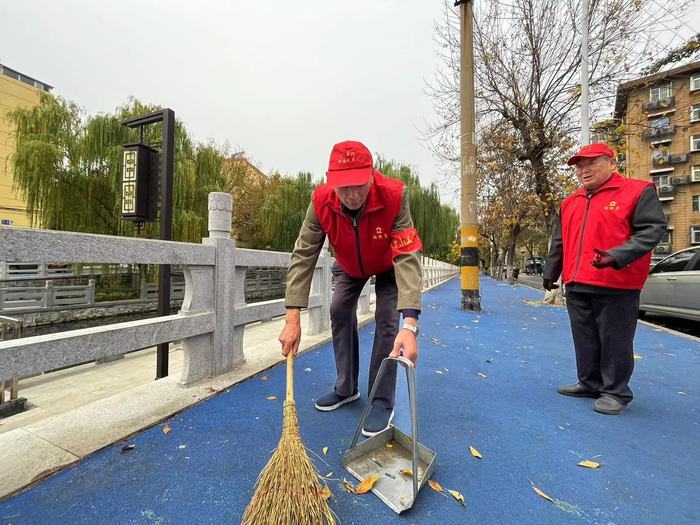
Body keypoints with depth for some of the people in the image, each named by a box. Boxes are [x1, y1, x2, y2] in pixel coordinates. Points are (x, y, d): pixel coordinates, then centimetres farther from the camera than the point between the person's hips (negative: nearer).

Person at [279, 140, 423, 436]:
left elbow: (408, 258, -43)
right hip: (349, 266, 3)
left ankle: (382, 401, 3)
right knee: (339, 312, -1)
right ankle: (347, 388, 19)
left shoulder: (394, 195, -39)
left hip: (388, 266, -3)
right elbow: (303, 256, -30)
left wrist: (409, 324, -53)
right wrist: (292, 318, -36)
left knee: (386, 320, -15)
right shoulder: (321, 201, -31)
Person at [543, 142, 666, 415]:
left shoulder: (638, 191, -1)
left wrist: (617, 256, -26)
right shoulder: (570, 202, 16)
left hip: (616, 286, -6)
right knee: (585, 339, 14)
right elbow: (559, 243, 19)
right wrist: (550, 272, 19)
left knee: (615, 340, 4)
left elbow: (652, 229, -11)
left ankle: (616, 392, 19)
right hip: (576, 286, 6)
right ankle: (590, 383, 29)